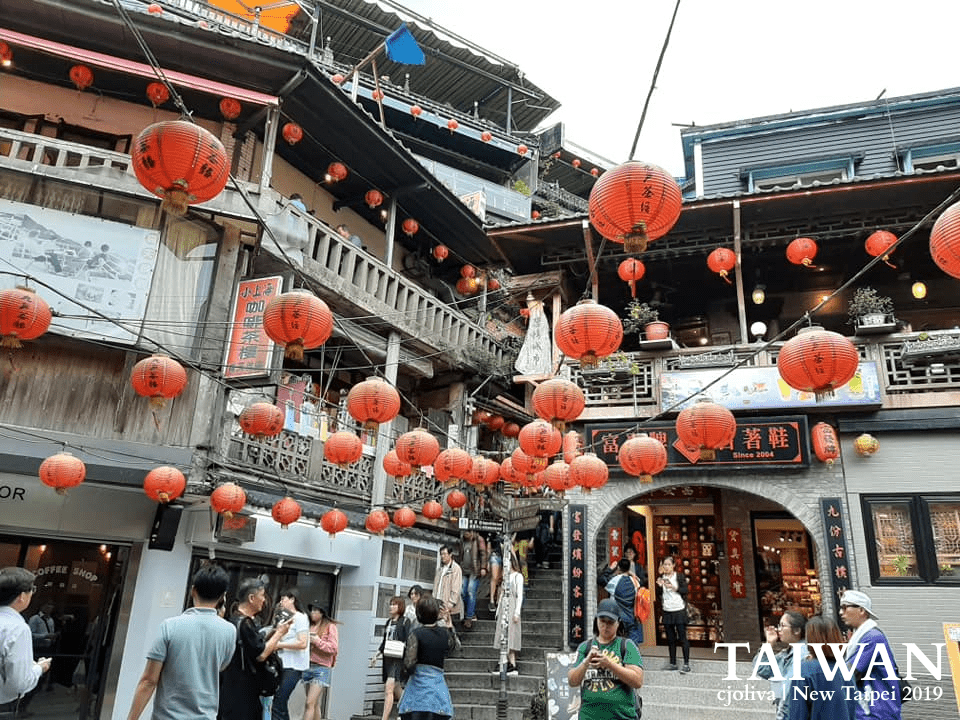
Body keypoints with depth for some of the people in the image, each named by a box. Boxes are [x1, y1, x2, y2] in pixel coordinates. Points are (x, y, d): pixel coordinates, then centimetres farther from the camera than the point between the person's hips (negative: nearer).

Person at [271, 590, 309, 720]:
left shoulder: (300, 617, -7)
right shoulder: (287, 618, 19)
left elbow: (302, 643, -16)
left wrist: (280, 644, -13)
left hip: (293, 666, -9)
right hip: (284, 665, 9)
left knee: (278, 703, -13)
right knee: (280, 703, 9)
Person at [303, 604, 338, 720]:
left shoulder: (330, 627, -1)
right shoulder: (309, 627, 15)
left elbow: (334, 648, -8)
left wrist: (317, 641, -13)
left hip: (322, 668, -6)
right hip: (308, 666, 6)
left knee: (310, 703, -14)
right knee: (316, 705, 10)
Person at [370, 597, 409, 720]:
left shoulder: (404, 622, -5)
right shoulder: (389, 622, 15)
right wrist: (376, 655, 18)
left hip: (398, 659, -7)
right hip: (387, 658, 7)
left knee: (389, 689, -15)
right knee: (395, 689, 14)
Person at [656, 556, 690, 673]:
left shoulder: (680, 576, 0)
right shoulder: (662, 577, 8)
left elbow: (685, 590, -7)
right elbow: (659, 593, 8)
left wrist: (674, 588, -20)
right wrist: (659, 586, -11)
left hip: (679, 610, -4)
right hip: (667, 611, 4)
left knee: (682, 637, -6)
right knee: (670, 639, 9)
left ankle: (686, 664, -4)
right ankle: (673, 663, 17)